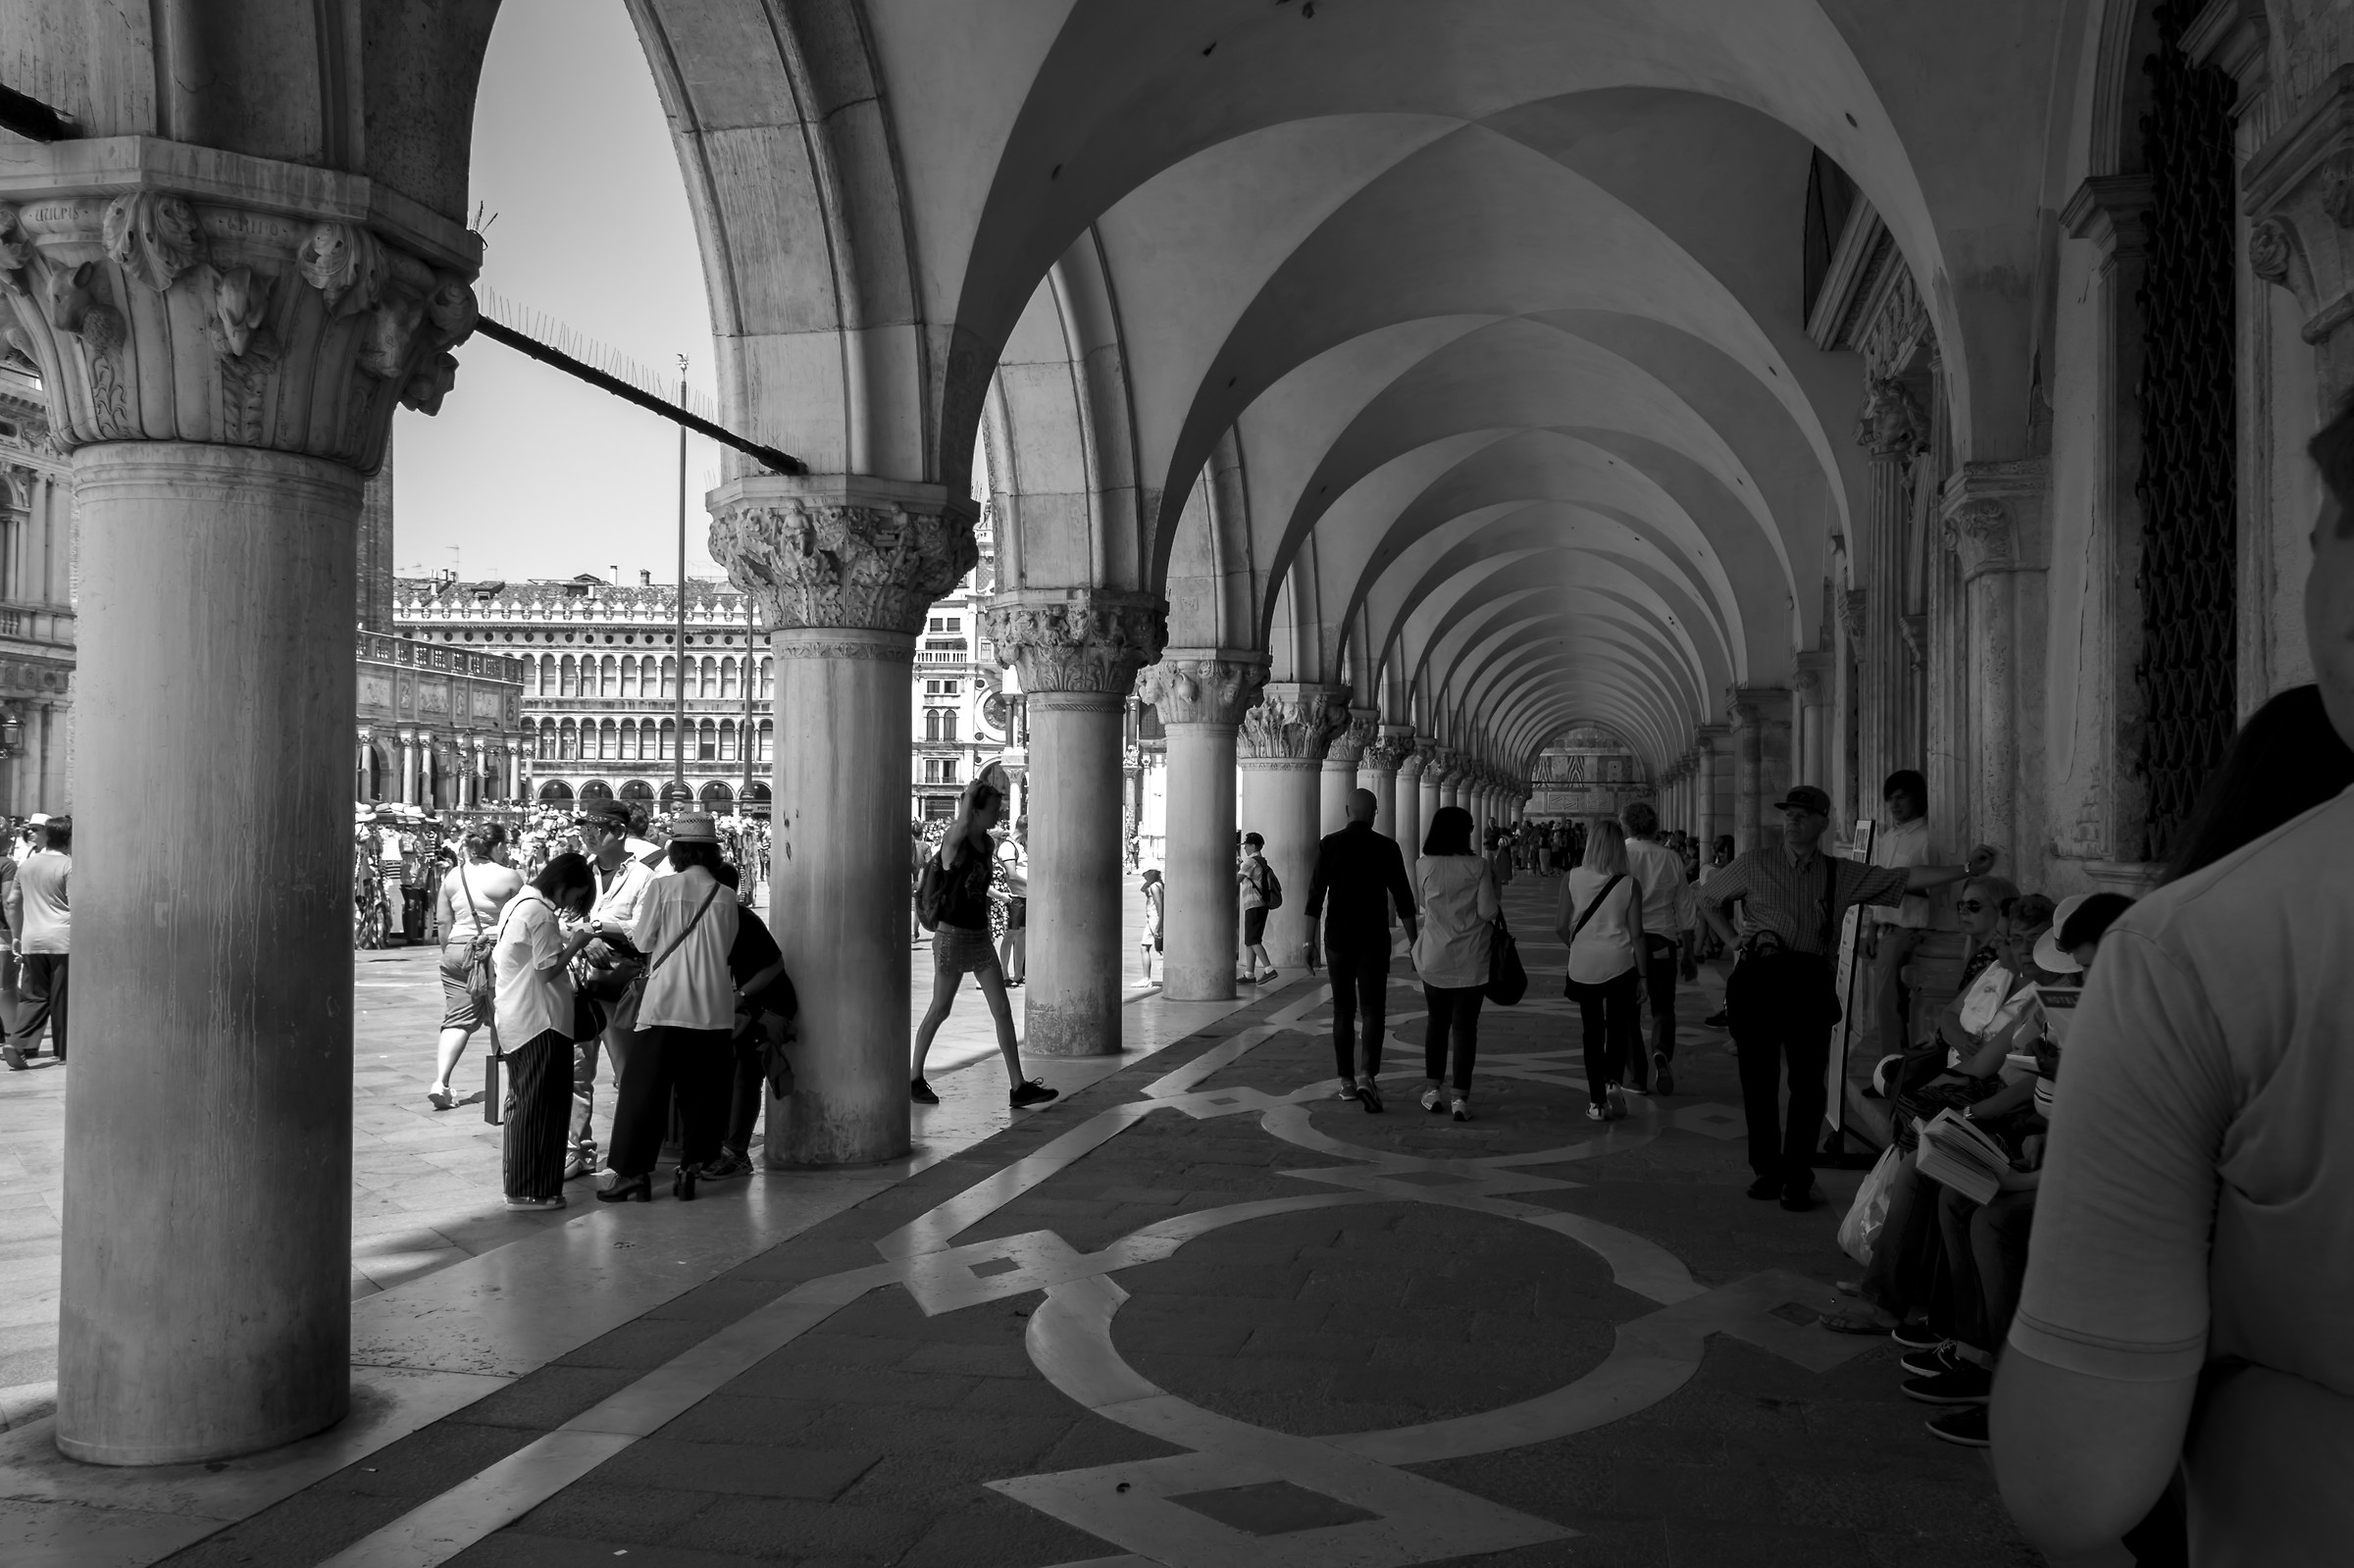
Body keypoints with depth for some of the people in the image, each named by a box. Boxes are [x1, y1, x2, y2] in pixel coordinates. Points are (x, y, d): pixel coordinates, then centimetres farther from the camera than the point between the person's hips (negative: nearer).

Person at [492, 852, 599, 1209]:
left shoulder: (515, 903, 13)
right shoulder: (541, 912, -17)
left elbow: (495, 960, 19)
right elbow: (548, 968, -20)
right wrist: (577, 943, -7)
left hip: (513, 1019, 10)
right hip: (540, 1021, -10)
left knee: (522, 1100, 18)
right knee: (541, 1106, -4)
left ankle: (516, 1179, 27)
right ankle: (531, 1190, -1)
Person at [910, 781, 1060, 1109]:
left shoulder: (989, 845, 7)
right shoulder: (954, 842, -16)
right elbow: (962, 825, -37)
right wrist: (971, 793, -24)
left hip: (981, 936, 7)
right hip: (953, 935, -7)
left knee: (1003, 1011, 0)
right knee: (939, 1011, 5)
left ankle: (1019, 1087, 1)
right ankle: (914, 1079, 23)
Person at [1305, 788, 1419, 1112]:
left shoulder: (1328, 845, -2)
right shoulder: (1386, 848, -4)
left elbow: (1315, 896, -5)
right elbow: (1403, 899, -2)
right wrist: (1414, 942, 5)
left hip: (1338, 940, 2)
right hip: (1374, 941, -1)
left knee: (1343, 1011, 13)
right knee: (1372, 1011, 0)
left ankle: (1347, 1081, 17)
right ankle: (1367, 1076, -19)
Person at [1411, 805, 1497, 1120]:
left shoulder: (1424, 867, -4)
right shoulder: (1477, 867, -12)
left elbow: (1423, 906, 7)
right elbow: (1488, 911, -12)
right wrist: (1494, 891, 5)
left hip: (1434, 960, 2)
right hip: (1471, 960, -2)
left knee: (1437, 1022, 16)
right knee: (1465, 1026, 3)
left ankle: (1434, 1090, 19)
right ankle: (1460, 1097, 2)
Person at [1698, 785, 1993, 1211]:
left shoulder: (1842, 874, 9)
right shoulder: (1754, 865, 6)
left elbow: (1906, 880, 6)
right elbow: (1708, 899, 18)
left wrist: (1966, 870, -2)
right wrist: (1733, 942, 7)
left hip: (1810, 983, 1)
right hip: (1760, 979, -1)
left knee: (1808, 1083, -2)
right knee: (1759, 1079, 2)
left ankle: (1797, 1179, 7)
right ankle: (1766, 1170, 15)